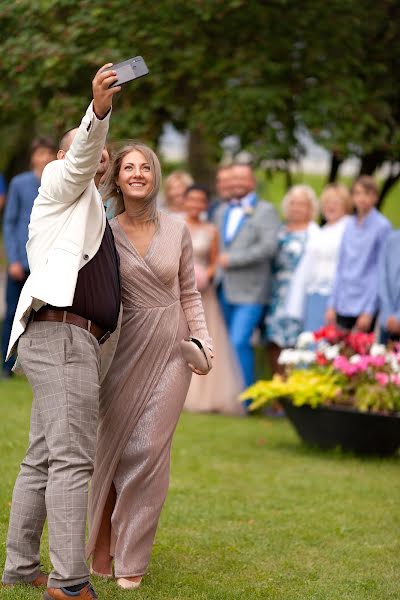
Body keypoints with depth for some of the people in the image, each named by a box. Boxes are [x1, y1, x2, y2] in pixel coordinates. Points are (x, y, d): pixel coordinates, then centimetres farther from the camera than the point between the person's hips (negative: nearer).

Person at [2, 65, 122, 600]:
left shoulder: (94, 216, 31)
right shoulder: (60, 186, 6)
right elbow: (80, 158, -16)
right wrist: (99, 110, -35)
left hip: (79, 341, 10)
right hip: (60, 335, -10)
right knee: (71, 458, -17)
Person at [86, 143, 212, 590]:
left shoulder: (177, 231, 3)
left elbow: (189, 293, 10)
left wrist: (203, 342, 3)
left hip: (170, 352, 0)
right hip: (125, 351, 0)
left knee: (149, 452, -4)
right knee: (113, 448, 7)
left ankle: (131, 559, 7)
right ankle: (102, 542, 27)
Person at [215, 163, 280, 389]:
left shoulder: (266, 211, -1)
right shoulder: (222, 211, 20)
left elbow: (269, 247, -13)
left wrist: (231, 259, -13)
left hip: (248, 293, -6)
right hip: (224, 291, 6)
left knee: (239, 343, -14)